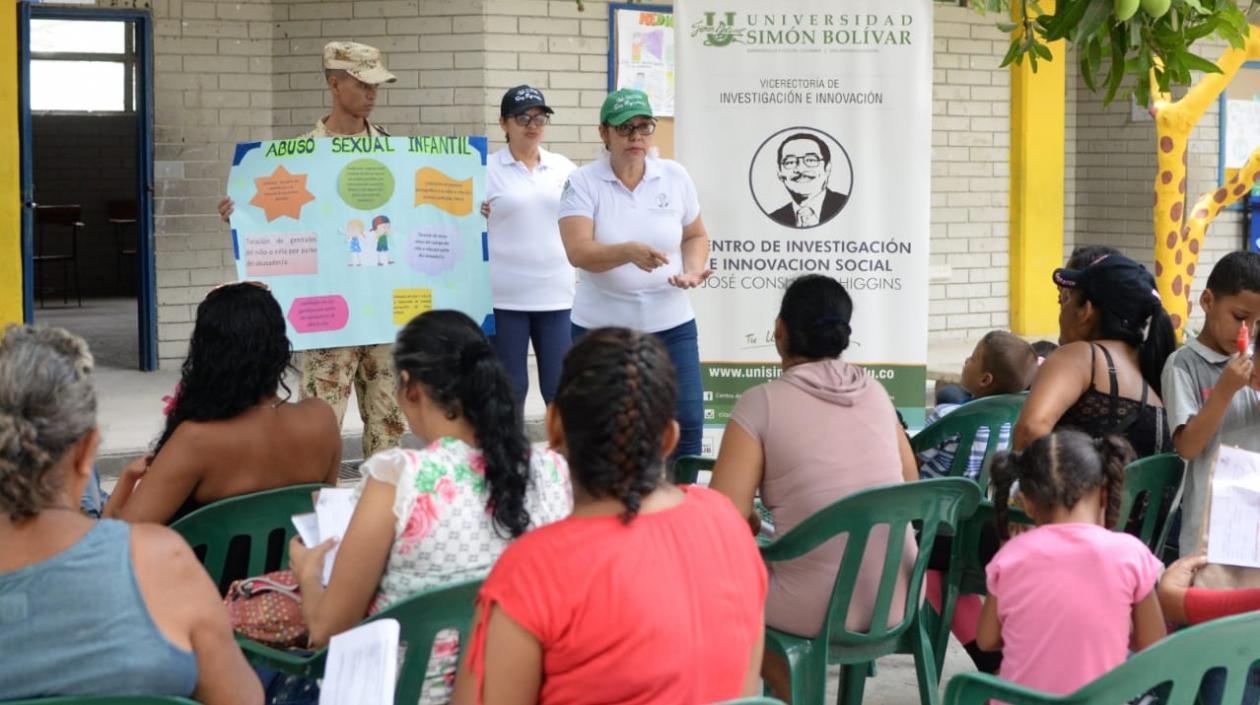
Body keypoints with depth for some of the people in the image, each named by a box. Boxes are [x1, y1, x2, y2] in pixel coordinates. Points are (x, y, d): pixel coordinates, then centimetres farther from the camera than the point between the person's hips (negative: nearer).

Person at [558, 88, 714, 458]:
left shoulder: (675, 177, 5)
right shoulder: (582, 183, -5)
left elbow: (695, 236, 17)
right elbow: (578, 251, -17)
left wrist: (694, 270, -4)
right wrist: (629, 252, -34)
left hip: (671, 324, 2)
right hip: (602, 327, -2)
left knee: (687, 421, -2)